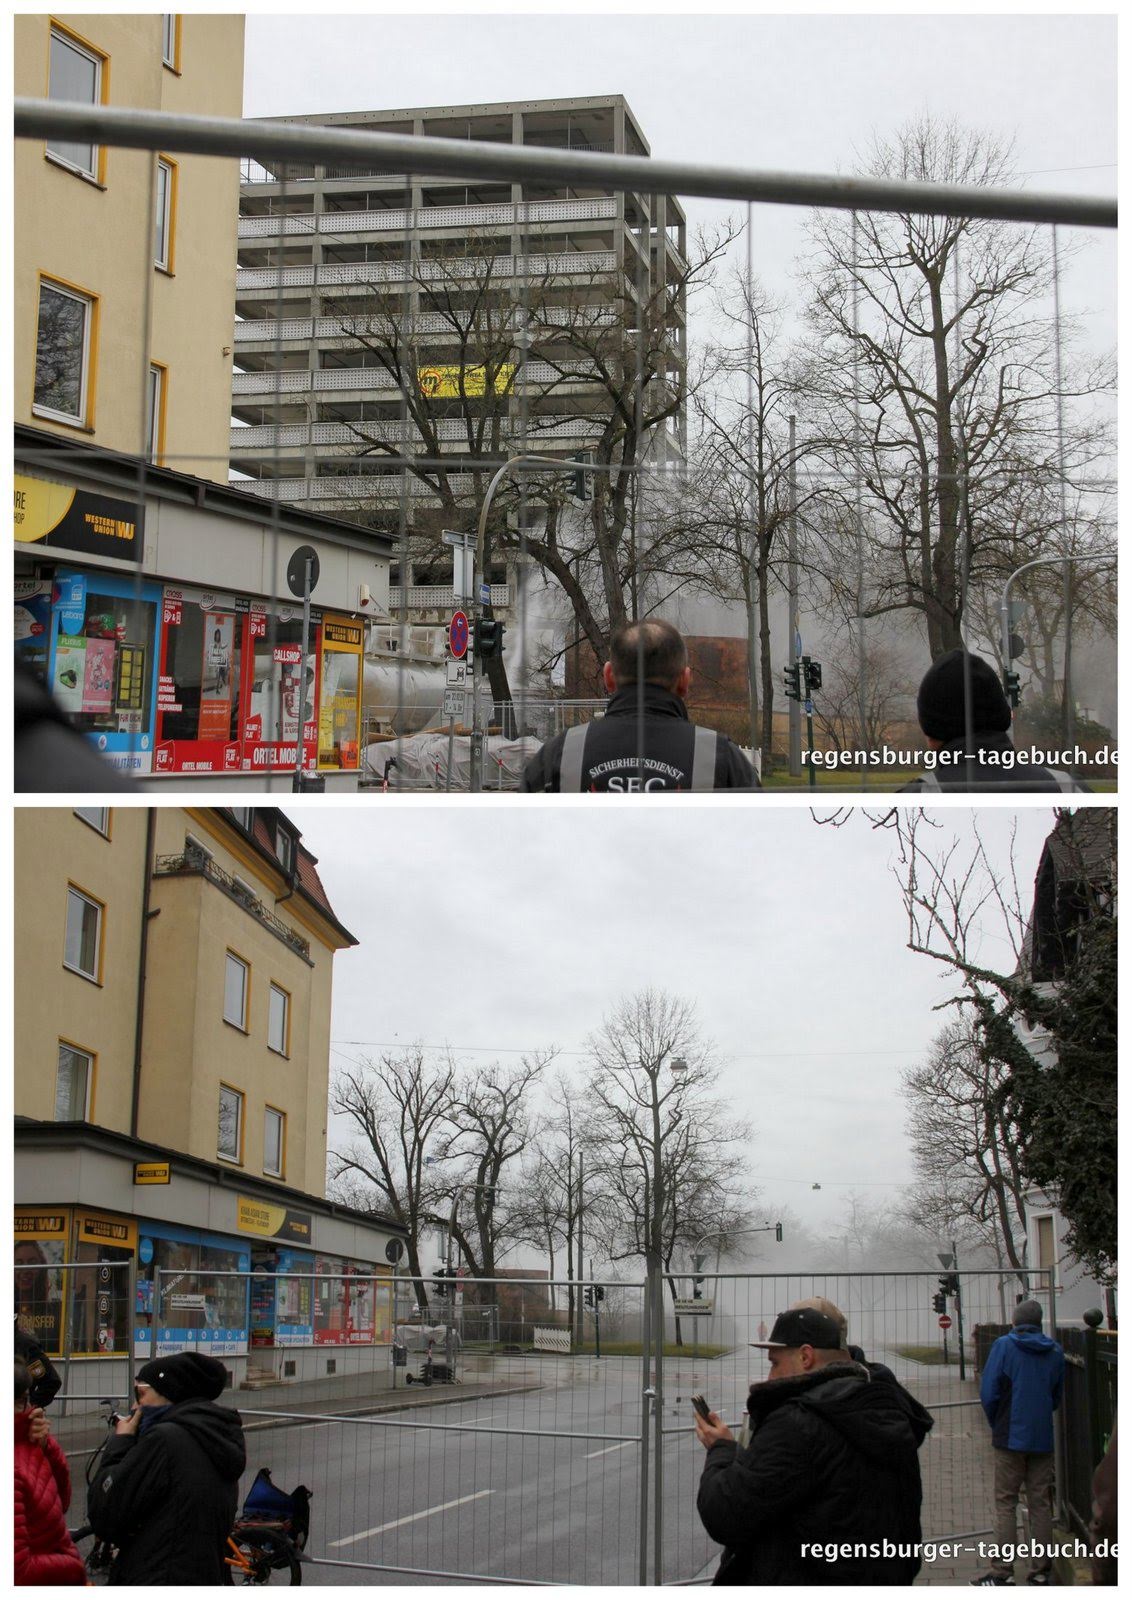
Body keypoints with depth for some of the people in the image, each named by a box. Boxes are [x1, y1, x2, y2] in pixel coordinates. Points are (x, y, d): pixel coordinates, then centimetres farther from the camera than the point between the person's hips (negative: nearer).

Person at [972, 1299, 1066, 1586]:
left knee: (1005, 1504, 2)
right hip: (1043, 1438, 3)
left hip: (1010, 1437, -3)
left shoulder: (1004, 1346, -7)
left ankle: (1002, 1571, -1)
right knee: (1041, 1504, 9)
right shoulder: (1055, 1352, 4)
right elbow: (1058, 1397, 12)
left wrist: (996, 1423, 7)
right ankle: (1040, 1571, 11)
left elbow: (988, 1393, -9)